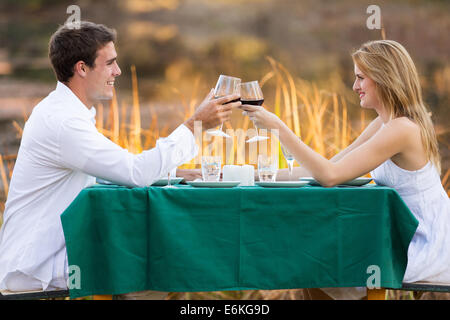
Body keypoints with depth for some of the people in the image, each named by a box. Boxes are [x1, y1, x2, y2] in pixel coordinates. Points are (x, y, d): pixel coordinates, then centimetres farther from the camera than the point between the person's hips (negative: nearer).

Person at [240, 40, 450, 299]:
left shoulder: (402, 129, -22)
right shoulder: (384, 124, 9)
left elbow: (331, 175, -27)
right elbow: (334, 165, 8)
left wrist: (279, 127, -24)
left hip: (426, 247, -9)